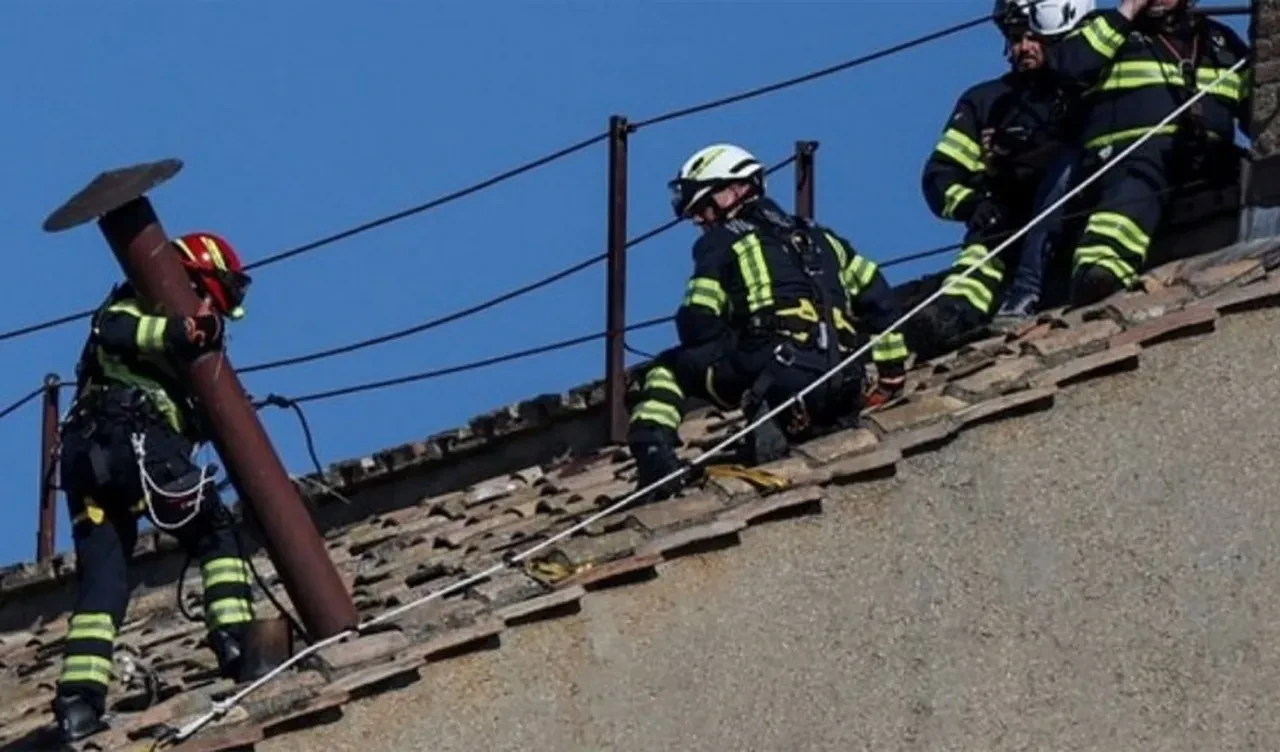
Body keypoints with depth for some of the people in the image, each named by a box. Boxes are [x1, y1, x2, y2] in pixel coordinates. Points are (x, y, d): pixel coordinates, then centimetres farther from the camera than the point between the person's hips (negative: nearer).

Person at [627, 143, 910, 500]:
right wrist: (890, 371, 30)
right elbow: (879, 300, 28)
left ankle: (652, 453, -13)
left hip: (776, 373, -5)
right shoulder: (817, 237, 30)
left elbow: (698, 326, 4)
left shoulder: (722, 242, 12)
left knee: (670, 368, 14)